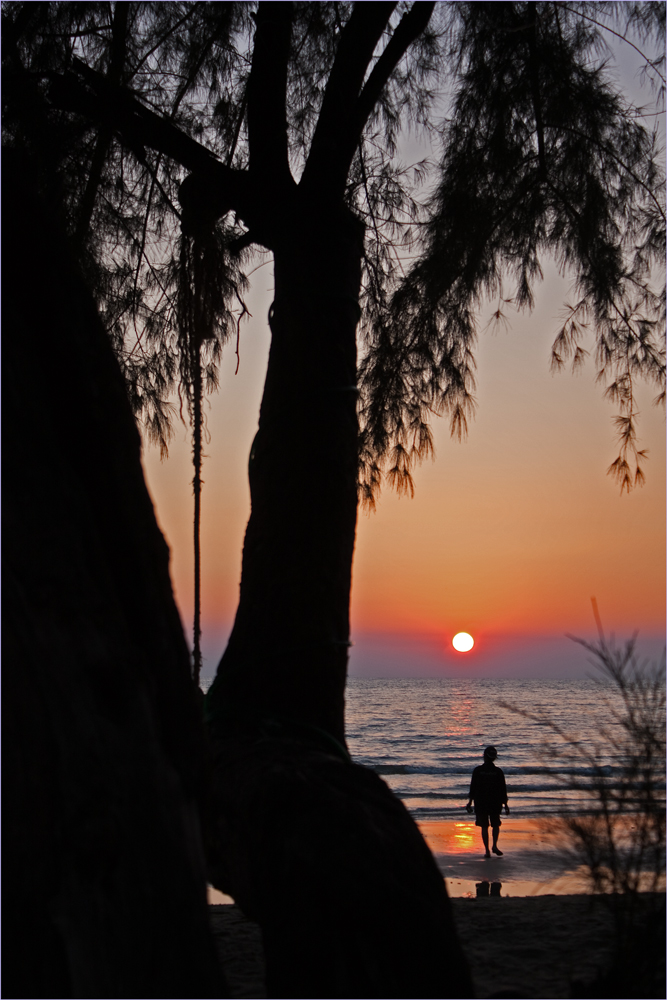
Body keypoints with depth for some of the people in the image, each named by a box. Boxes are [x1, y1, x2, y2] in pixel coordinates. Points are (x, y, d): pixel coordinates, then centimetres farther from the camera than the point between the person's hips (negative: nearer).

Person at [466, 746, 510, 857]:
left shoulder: (477, 771, -5)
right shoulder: (498, 772, -5)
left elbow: (473, 788, -2)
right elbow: (503, 789, -1)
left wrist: (470, 802, 7)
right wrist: (505, 804, 7)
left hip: (480, 804, 0)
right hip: (495, 804, 0)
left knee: (484, 827, 6)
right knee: (496, 825, 17)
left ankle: (487, 850, 3)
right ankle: (494, 845, 2)